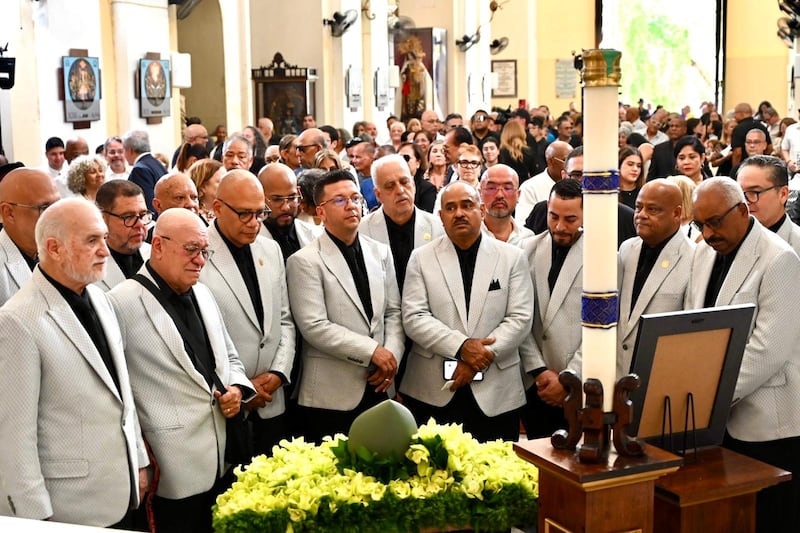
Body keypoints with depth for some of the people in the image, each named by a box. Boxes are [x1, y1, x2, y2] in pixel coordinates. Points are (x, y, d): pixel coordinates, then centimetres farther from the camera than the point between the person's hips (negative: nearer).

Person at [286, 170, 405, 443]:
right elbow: (314, 326, -15)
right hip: (331, 395, -5)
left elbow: (394, 312, 12)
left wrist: (391, 357, -5)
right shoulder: (304, 261, -8)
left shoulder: (380, 252, 10)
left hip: (379, 386, 5)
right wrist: (373, 351, -15)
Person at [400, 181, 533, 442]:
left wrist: (482, 358, -12)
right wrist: (461, 347, -15)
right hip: (432, 391, 0)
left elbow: (520, 318, -1)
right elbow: (413, 318, -4)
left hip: (496, 393, 0)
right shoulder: (421, 258, 5)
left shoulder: (512, 257, 5)